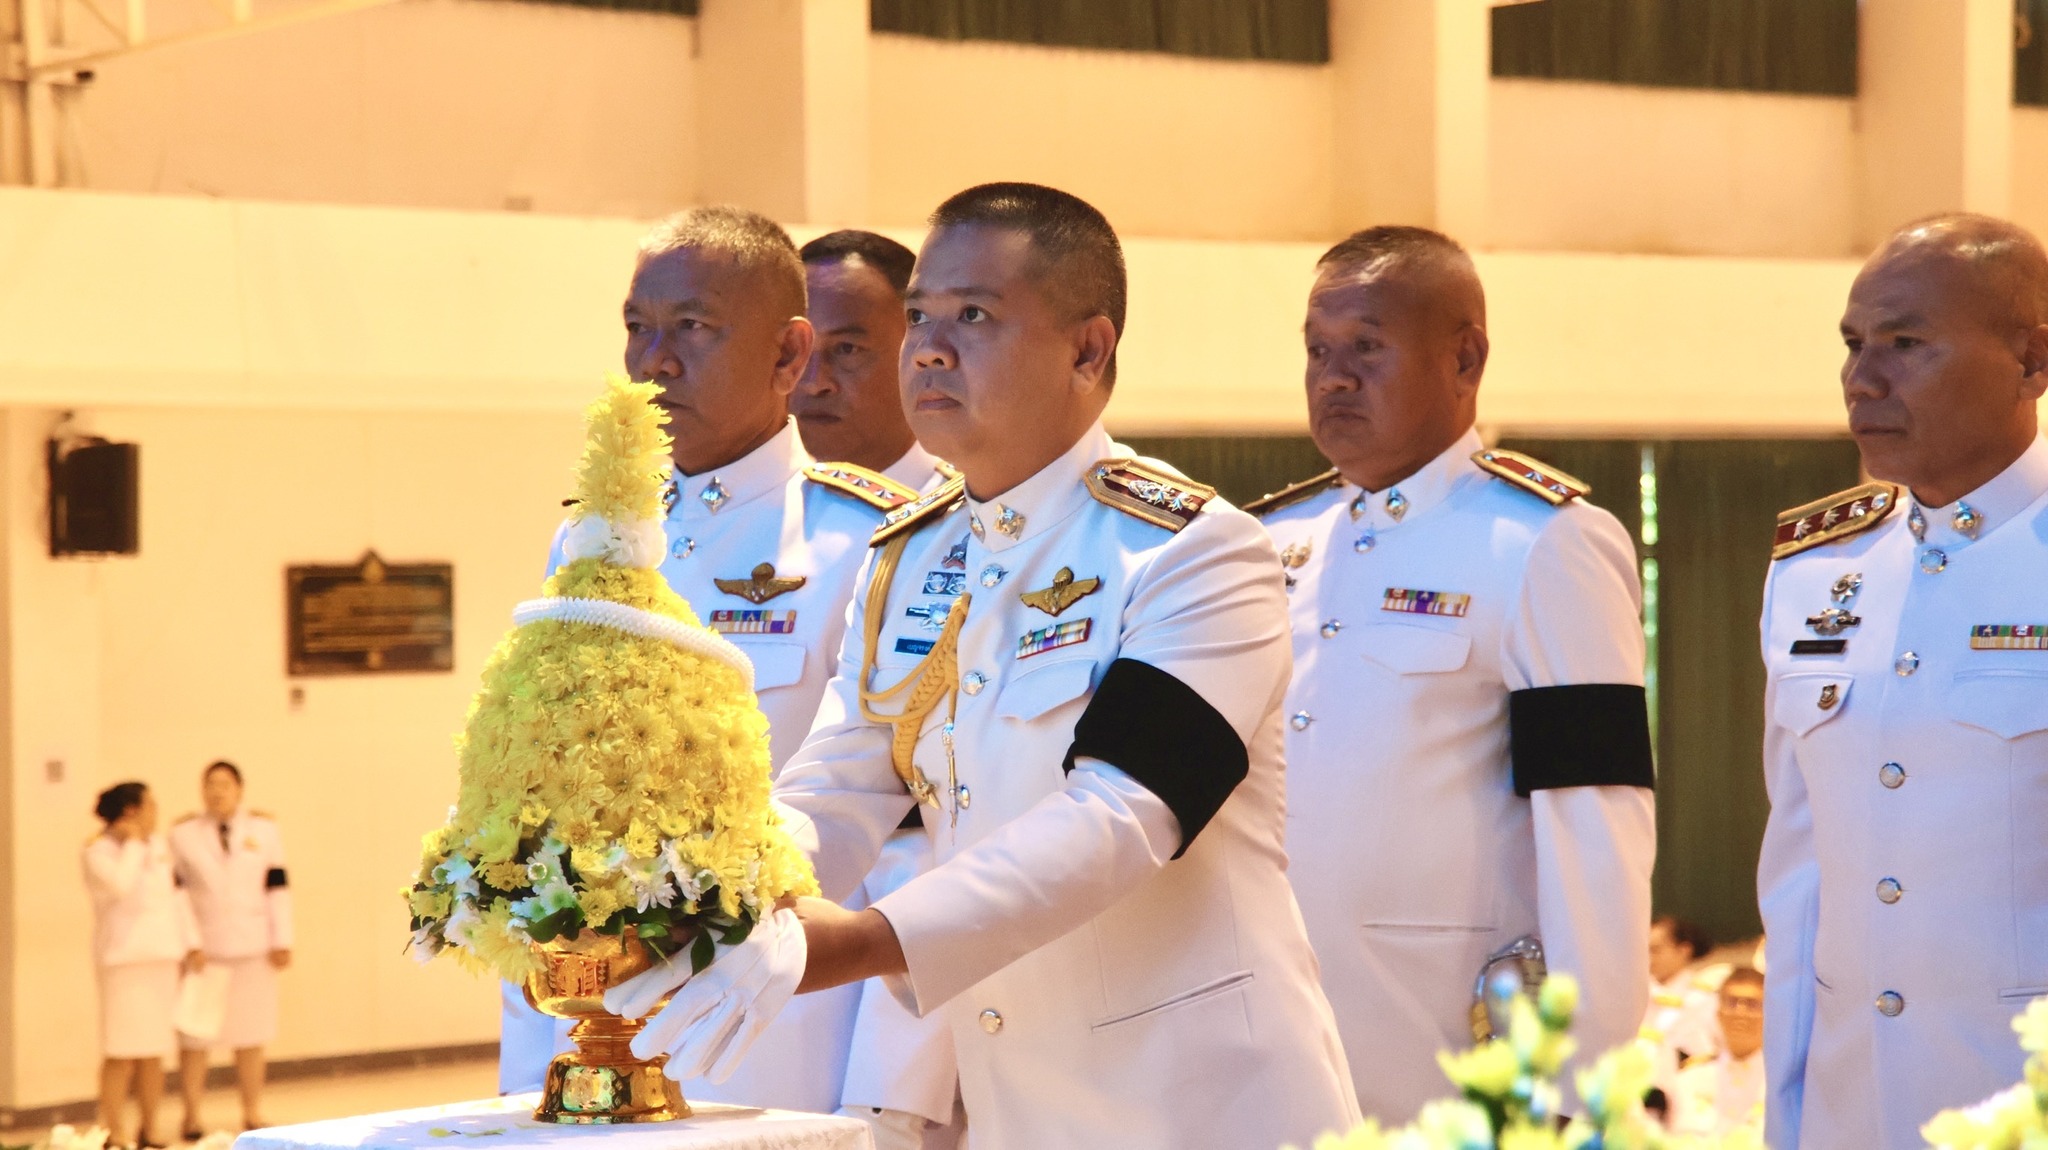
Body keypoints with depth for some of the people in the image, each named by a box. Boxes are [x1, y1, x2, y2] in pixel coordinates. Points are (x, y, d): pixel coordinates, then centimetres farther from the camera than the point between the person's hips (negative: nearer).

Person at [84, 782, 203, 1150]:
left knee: (154, 1051, 9)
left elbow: (176, 895, 19)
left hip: (161, 955, 7)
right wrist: (132, 844, -11)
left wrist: (191, 945, 13)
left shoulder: (158, 846, 15)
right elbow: (121, 885, -23)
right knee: (123, 1052, -9)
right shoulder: (99, 851, -5)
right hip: (124, 958, -7)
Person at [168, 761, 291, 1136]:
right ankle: (191, 1116, 7)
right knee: (195, 1036, -2)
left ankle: (252, 1115, 14)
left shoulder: (263, 831, 7)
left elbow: (278, 888, 6)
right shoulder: (183, 835, 4)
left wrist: (281, 941, 1)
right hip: (200, 948, -1)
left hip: (252, 948, 1)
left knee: (251, 1035, 5)